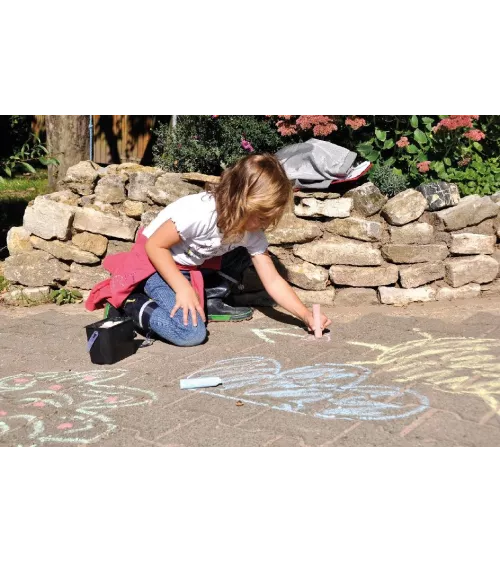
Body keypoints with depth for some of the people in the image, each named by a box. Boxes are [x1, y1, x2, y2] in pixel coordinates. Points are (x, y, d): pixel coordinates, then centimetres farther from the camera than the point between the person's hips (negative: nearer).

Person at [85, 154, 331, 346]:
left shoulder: (252, 231, -10)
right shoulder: (200, 212, -33)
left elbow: (273, 281, -7)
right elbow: (154, 246, -24)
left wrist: (307, 316, -17)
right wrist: (183, 288, -30)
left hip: (193, 266, 8)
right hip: (155, 262, -7)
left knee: (246, 254, -5)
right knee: (191, 333, -26)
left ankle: (211, 301, 7)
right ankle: (127, 302, -8)